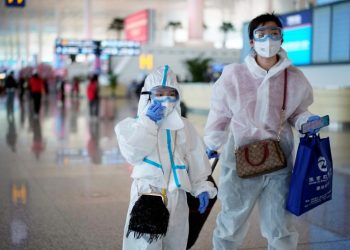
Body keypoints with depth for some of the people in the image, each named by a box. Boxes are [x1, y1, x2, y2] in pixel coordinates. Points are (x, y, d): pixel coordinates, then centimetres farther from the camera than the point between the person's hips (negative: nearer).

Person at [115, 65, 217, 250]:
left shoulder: (185, 127, 10)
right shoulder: (135, 125, 2)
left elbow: (196, 160, 10)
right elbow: (133, 154, -14)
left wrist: (201, 188, 2)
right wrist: (148, 122, -13)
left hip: (176, 196, 4)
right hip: (147, 193, -3)